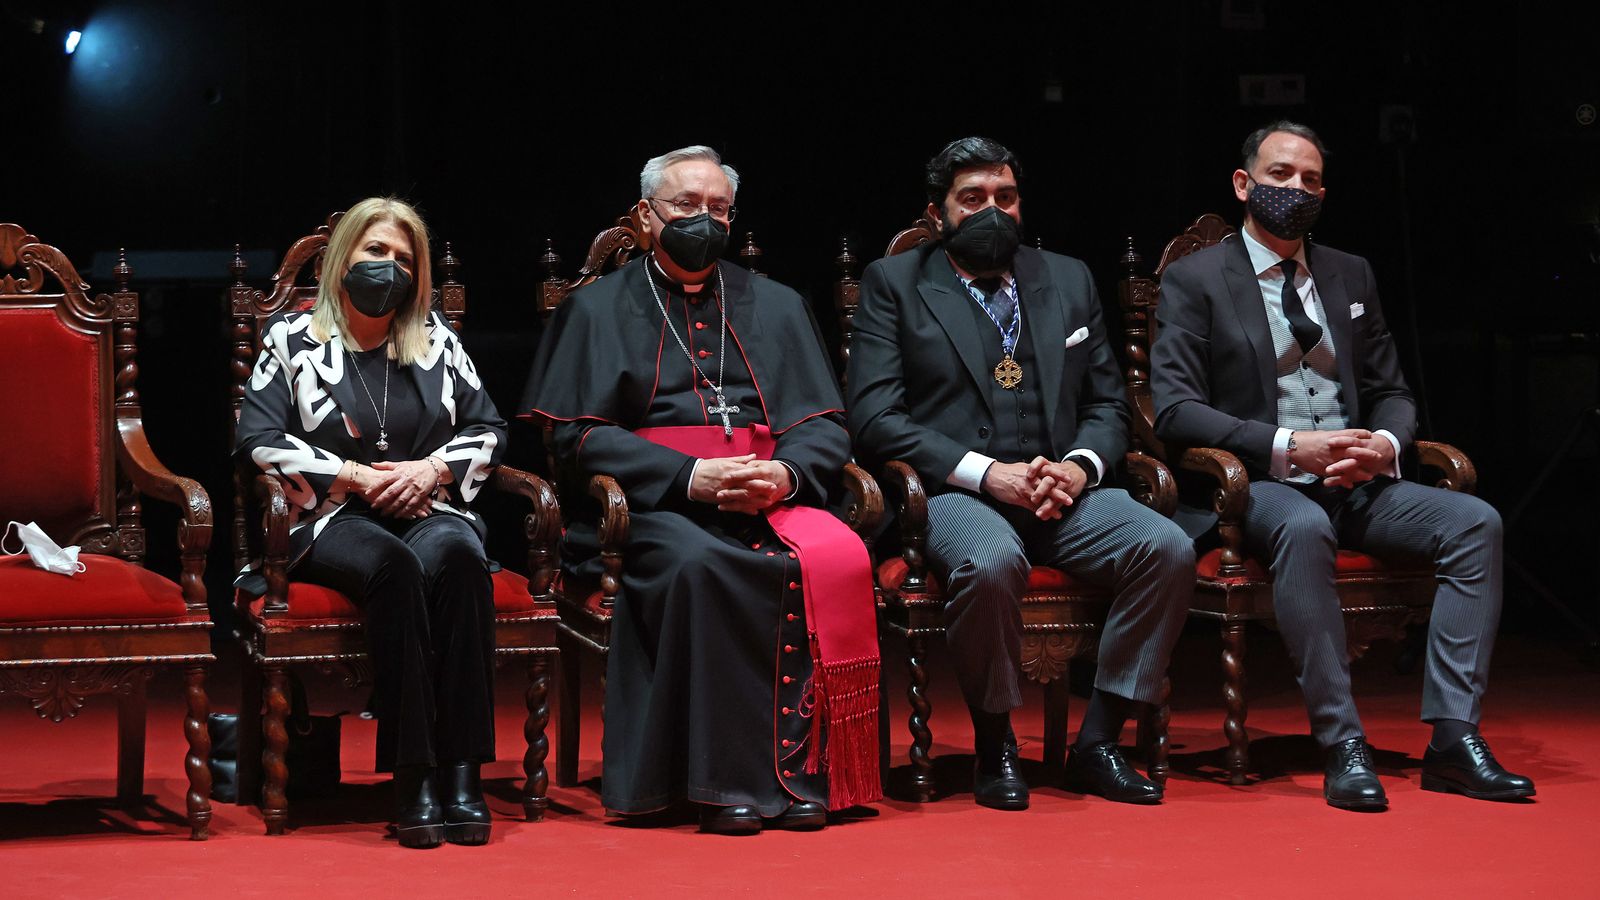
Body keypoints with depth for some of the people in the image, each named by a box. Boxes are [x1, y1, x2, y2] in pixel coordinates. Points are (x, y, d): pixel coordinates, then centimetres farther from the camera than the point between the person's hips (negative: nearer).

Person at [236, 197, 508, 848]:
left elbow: (489, 430, 15)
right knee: (394, 565, -37)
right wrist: (356, 476, -7)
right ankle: (413, 778, -38)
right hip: (332, 521, -2)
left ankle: (461, 774, -38)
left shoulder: (437, 340, 19)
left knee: (455, 554, -35)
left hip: (429, 510, 2)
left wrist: (432, 467, -4)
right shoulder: (293, 338, 11)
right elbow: (258, 439, 0)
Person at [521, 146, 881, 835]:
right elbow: (576, 437, 2)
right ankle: (729, 779, -32)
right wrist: (690, 477, -13)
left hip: (772, 497, 2)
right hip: (655, 506, -2)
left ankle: (804, 770, -26)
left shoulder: (776, 306, 24)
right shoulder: (596, 310, 15)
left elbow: (823, 426, 15)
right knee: (697, 564, -37)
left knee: (834, 558, -31)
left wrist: (784, 475, -10)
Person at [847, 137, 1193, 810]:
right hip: (956, 496, -4)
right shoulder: (893, 284, 7)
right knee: (989, 565, -38)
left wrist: (1081, 466, -6)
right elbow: (874, 420, -4)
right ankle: (994, 748, -14)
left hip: (1063, 494, 4)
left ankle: (1098, 742, -12)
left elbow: (1108, 405, 18)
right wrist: (988, 473, -15)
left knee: (1167, 549, -24)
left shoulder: (1068, 280, 20)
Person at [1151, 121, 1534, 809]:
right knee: (1303, 529, -39)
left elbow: (1392, 392, 20)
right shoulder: (1195, 280, 3)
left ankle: (1453, 737, -26)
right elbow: (1174, 409, -7)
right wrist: (1288, 447, -18)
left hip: (1356, 482, 5)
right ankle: (1342, 744, -35)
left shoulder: (1351, 276, 19)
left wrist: (1384, 444, -6)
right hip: (1259, 487, -5)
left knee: (1475, 521, -21)